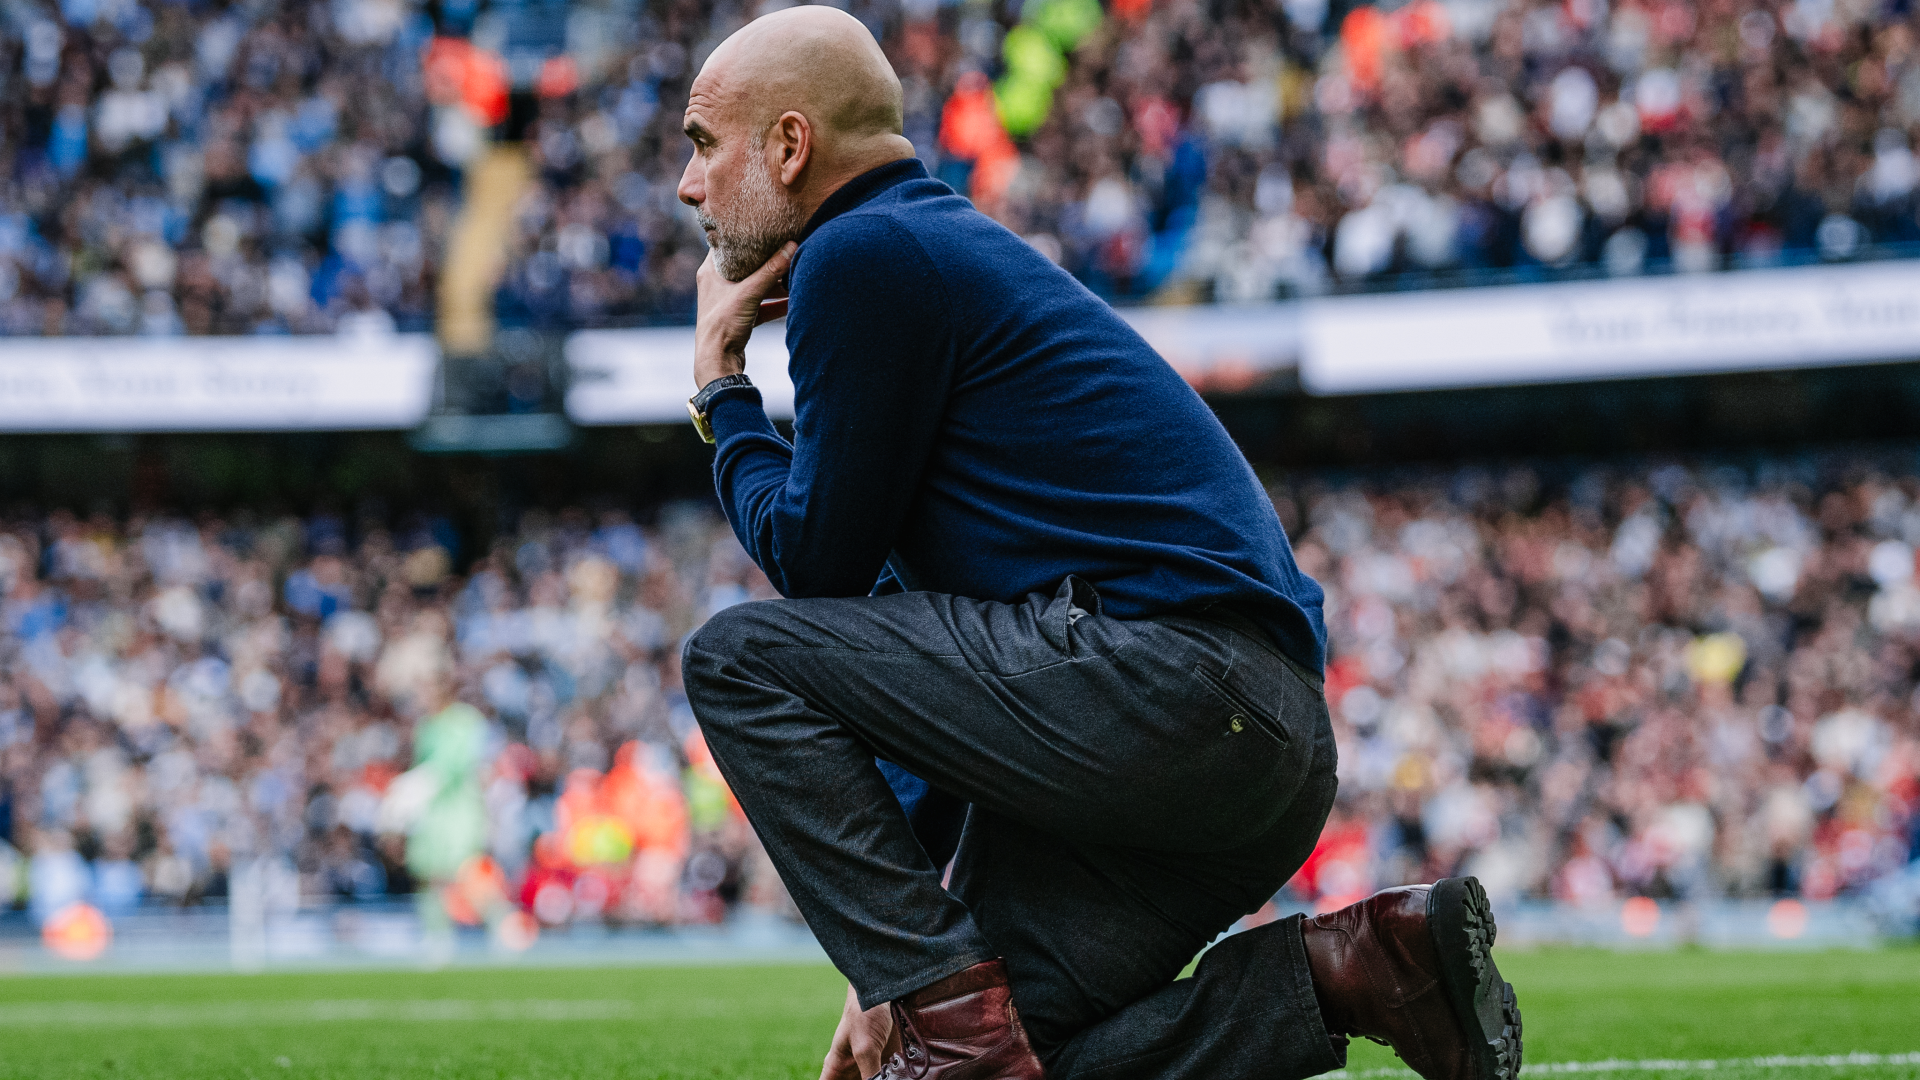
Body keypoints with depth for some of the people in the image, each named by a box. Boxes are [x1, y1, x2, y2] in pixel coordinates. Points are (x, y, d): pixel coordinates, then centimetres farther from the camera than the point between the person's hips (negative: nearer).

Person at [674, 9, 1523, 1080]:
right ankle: (1356, 969, 3)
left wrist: (720, 385, 14)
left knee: (740, 658, -5)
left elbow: (819, 559, -2)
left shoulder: (862, 255, -3)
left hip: (1171, 679, -10)